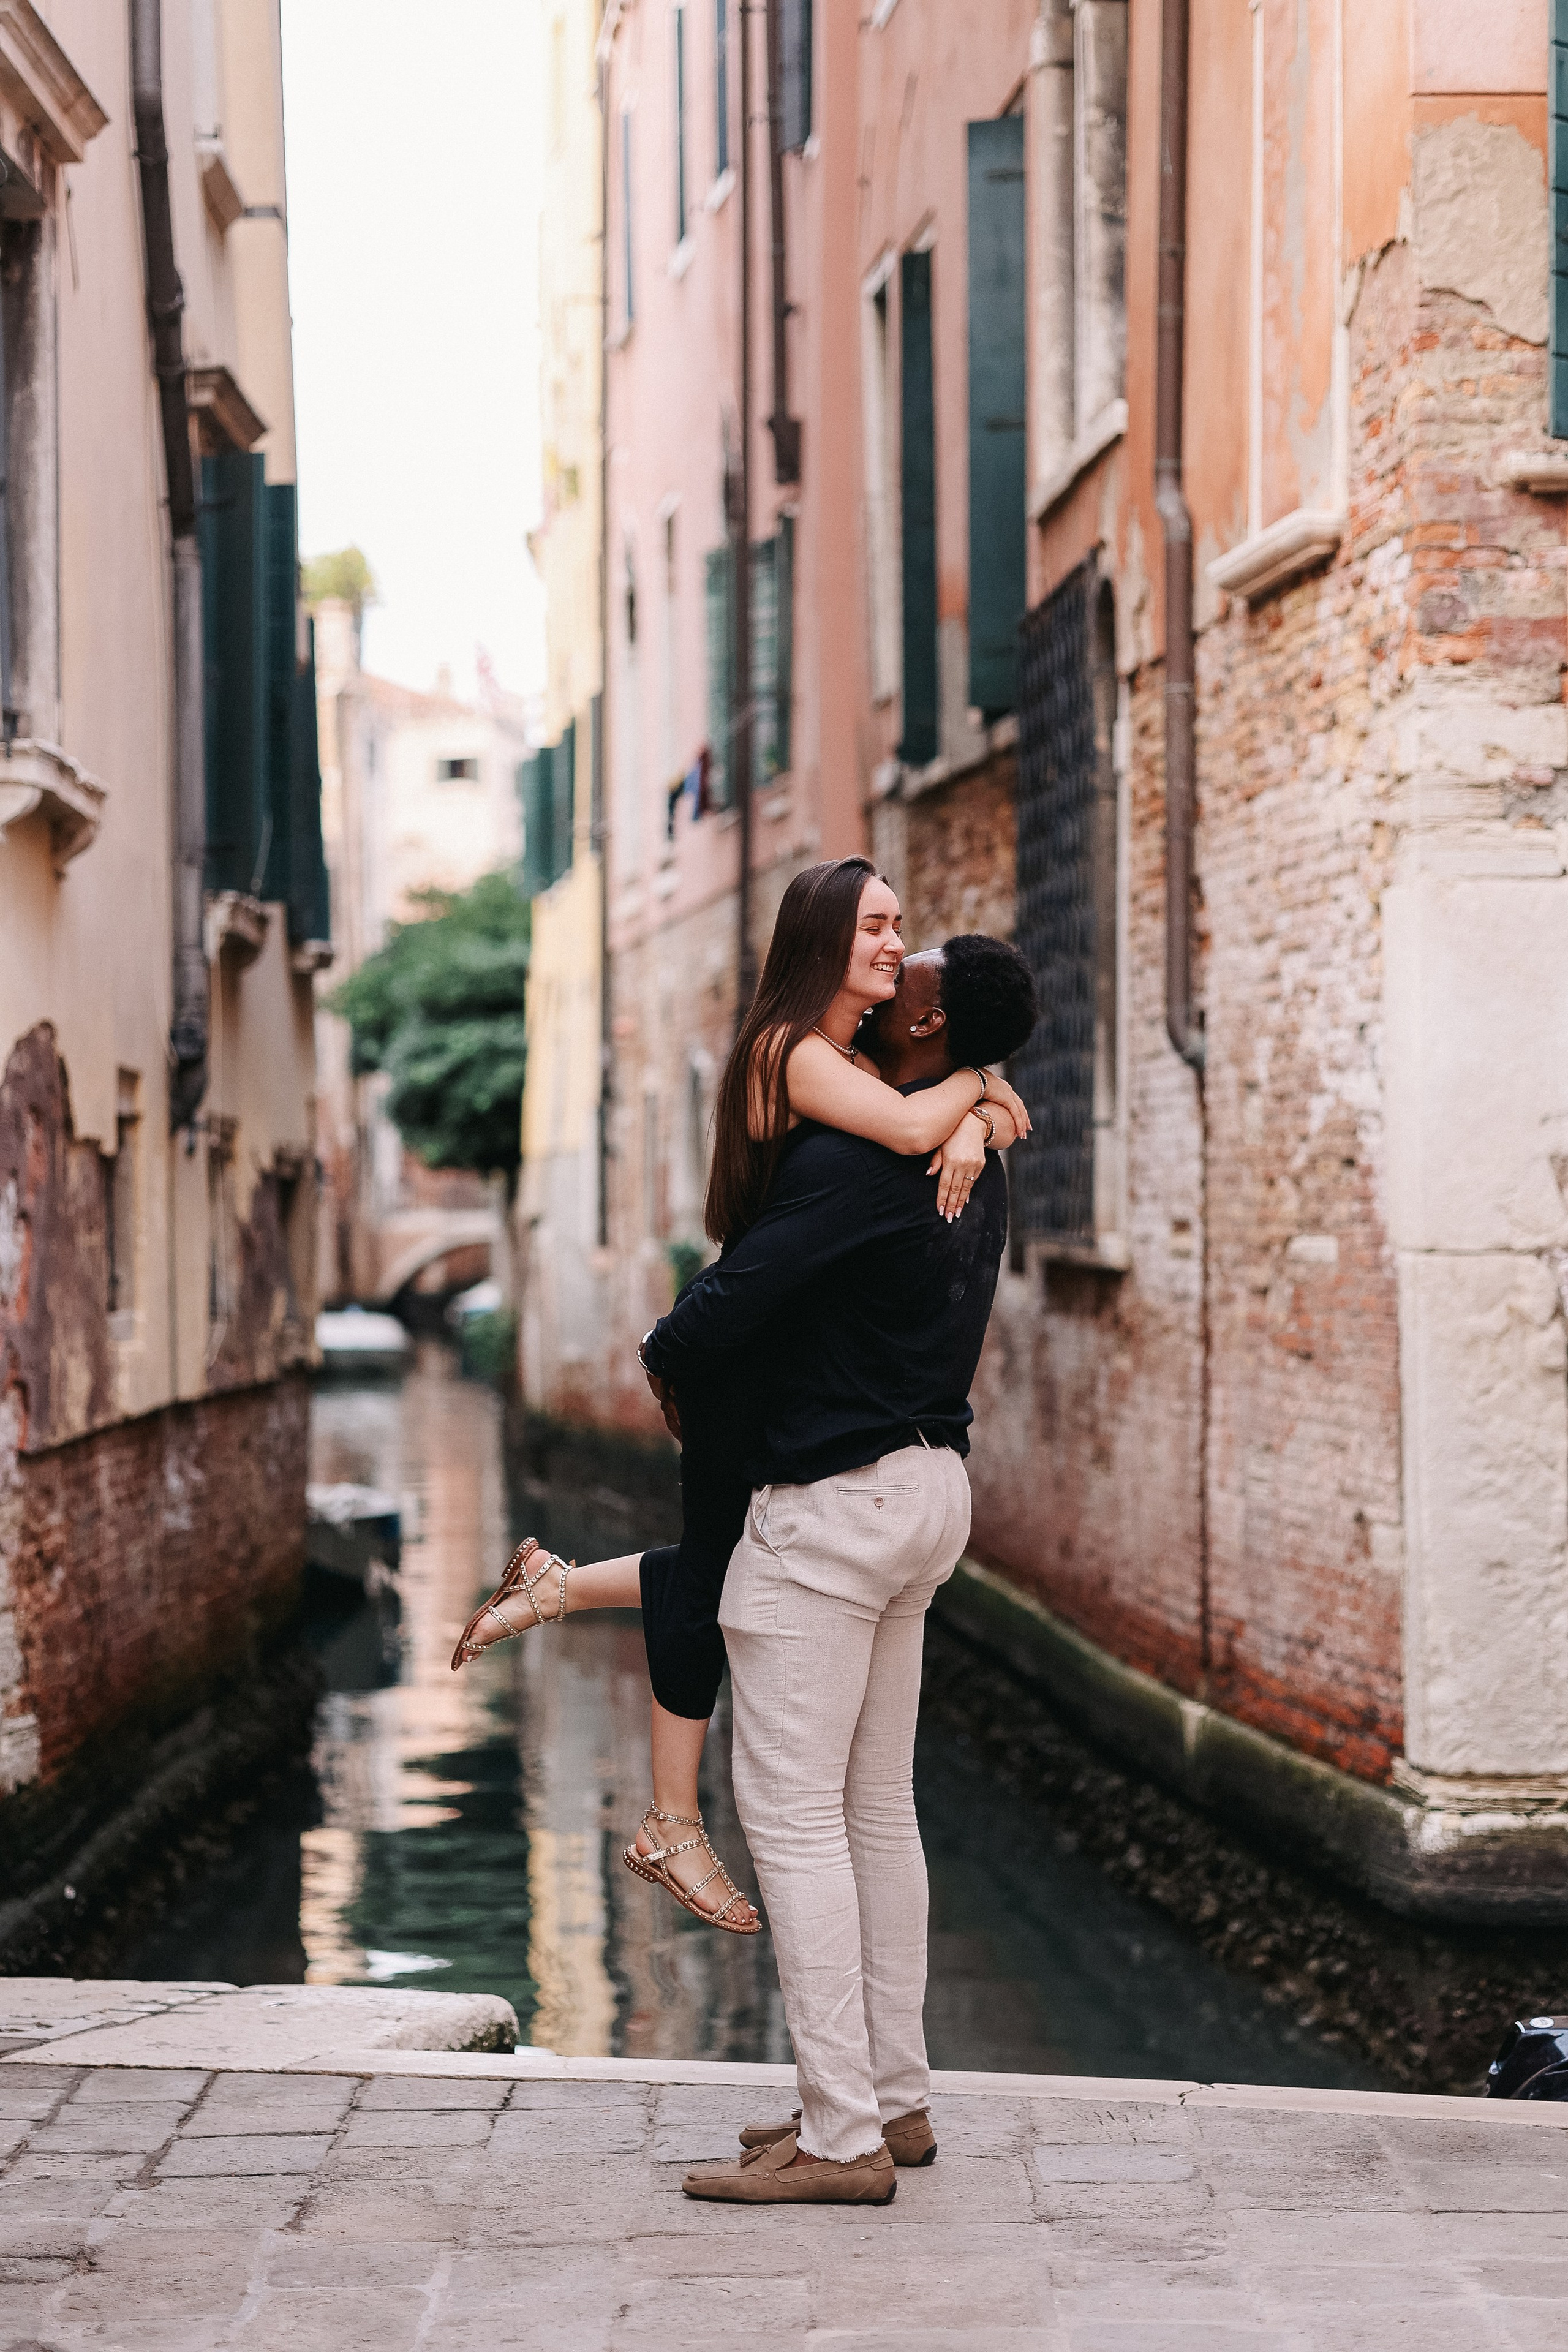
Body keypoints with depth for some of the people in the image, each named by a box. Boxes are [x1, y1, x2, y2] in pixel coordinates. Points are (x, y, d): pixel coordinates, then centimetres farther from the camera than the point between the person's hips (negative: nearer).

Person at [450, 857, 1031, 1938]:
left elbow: (969, 1114, 8)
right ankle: (674, 1827, 13)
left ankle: (559, 1585, 31)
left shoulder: (854, 1057, 11)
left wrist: (973, 1123, -14)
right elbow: (911, 1128, -32)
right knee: (717, 1575, 2)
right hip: (745, 1353, -9)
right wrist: (972, 1082, -13)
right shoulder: (792, 1051, -18)